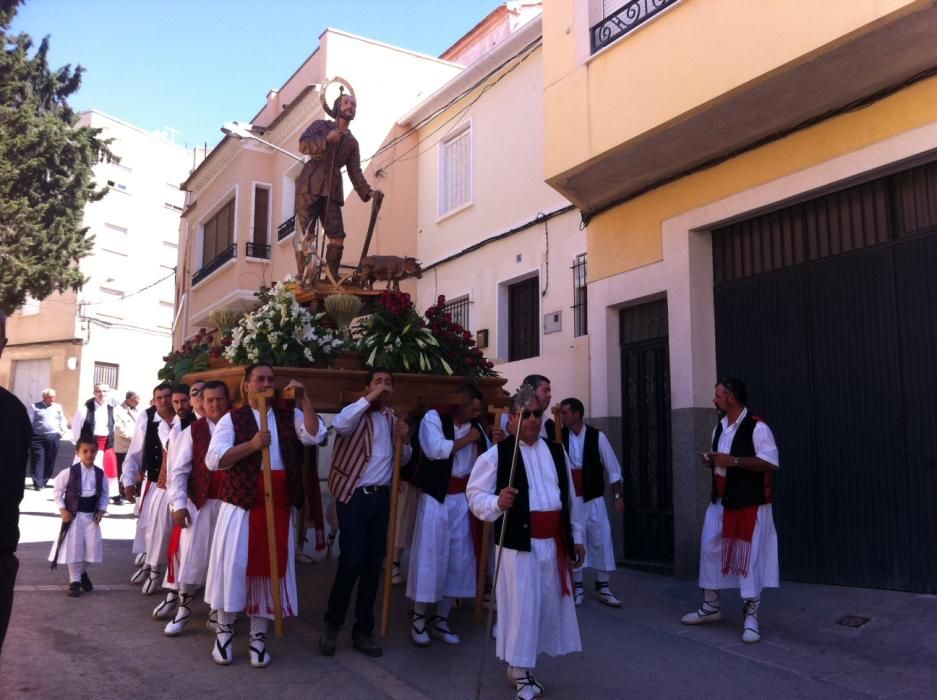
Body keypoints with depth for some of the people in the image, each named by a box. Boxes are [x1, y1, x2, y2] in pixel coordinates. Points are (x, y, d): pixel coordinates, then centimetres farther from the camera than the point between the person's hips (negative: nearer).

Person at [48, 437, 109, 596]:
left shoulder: (100, 474, -1)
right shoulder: (69, 472, -11)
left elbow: (104, 495, 9)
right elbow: (57, 491, -4)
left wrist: (101, 510, -2)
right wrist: (62, 509, -10)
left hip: (91, 515, 3)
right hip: (74, 515, -3)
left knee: (91, 547, 7)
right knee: (73, 548, -1)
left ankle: (83, 573, 34)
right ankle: (74, 581, 13)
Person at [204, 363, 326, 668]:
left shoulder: (289, 416, 10)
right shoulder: (232, 418, 2)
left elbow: (315, 436, -7)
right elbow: (213, 460, -8)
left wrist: (304, 398, -11)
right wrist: (251, 445, -19)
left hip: (280, 505, 2)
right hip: (242, 502, -2)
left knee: (271, 565, 5)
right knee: (233, 564, 0)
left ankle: (258, 636, 16)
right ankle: (224, 630, 19)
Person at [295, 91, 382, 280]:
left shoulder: (352, 142, 22)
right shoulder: (321, 125, 11)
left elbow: (355, 172, 15)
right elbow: (303, 145, -4)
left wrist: (368, 191, 1)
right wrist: (326, 139, -18)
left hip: (332, 191, 4)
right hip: (310, 186, -4)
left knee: (337, 236, -5)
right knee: (306, 233, -10)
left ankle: (332, 277, 0)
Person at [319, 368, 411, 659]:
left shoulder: (393, 417, 14)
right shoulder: (358, 413, -4)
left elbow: (402, 459, 22)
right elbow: (340, 424, -29)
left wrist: (404, 440, 0)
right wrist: (369, 399, -23)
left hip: (381, 497, 6)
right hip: (354, 496, -6)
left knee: (373, 565, 8)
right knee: (351, 562, -9)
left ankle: (363, 630, 19)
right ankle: (333, 624, 12)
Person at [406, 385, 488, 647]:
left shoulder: (474, 426, 12)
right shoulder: (433, 417, -7)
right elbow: (435, 449, -23)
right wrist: (466, 439, -13)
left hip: (462, 498, 6)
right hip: (436, 497, -6)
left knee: (459, 557, 8)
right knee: (430, 555, -3)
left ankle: (441, 619, 20)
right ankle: (418, 617, 12)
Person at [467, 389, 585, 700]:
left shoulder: (556, 451, 10)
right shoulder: (497, 454, -7)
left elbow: (569, 497, 16)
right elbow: (475, 494, -8)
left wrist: (576, 537, 16)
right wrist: (497, 502, -28)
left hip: (554, 542, 6)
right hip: (518, 543, -6)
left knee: (549, 605, 12)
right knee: (521, 607, -4)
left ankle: (523, 665, 30)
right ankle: (520, 673, 12)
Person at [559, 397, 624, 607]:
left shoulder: (597, 436, -8)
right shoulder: (559, 436, -2)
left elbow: (612, 469, -3)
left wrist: (617, 497, -3)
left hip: (594, 499, -1)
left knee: (601, 541, 1)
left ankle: (603, 587, 14)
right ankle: (577, 587, 19)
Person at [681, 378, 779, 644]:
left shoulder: (757, 427, -15)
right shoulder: (719, 428, 10)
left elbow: (770, 464, -20)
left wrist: (733, 461, -24)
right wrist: (711, 461, -1)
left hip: (749, 504, -8)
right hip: (720, 502, 8)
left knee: (749, 556, -2)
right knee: (710, 550, 10)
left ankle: (751, 615, 11)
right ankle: (711, 606, 26)